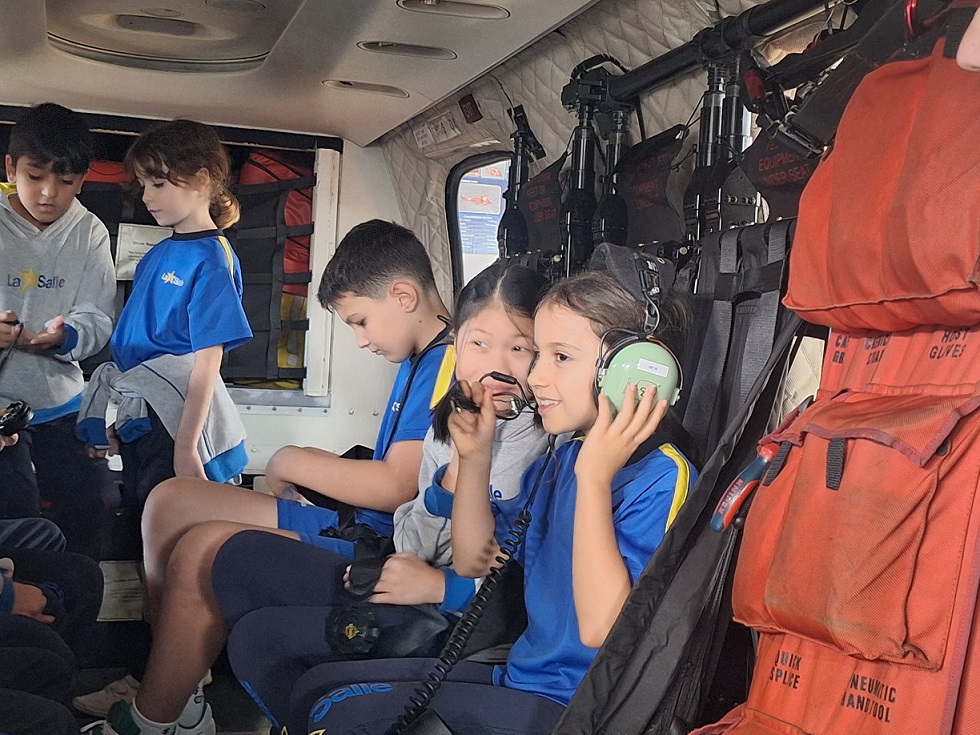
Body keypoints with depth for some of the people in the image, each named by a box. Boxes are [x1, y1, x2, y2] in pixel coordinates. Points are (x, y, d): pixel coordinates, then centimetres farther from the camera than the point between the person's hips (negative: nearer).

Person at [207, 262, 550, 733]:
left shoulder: (544, 442, -17)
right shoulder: (452, 420, 5)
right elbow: (414, 547, -1)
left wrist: (442, 586, -16)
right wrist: (460, 459, -16)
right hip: (413, 582, 8)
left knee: (259, 636, -11)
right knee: (241, 558, 8)